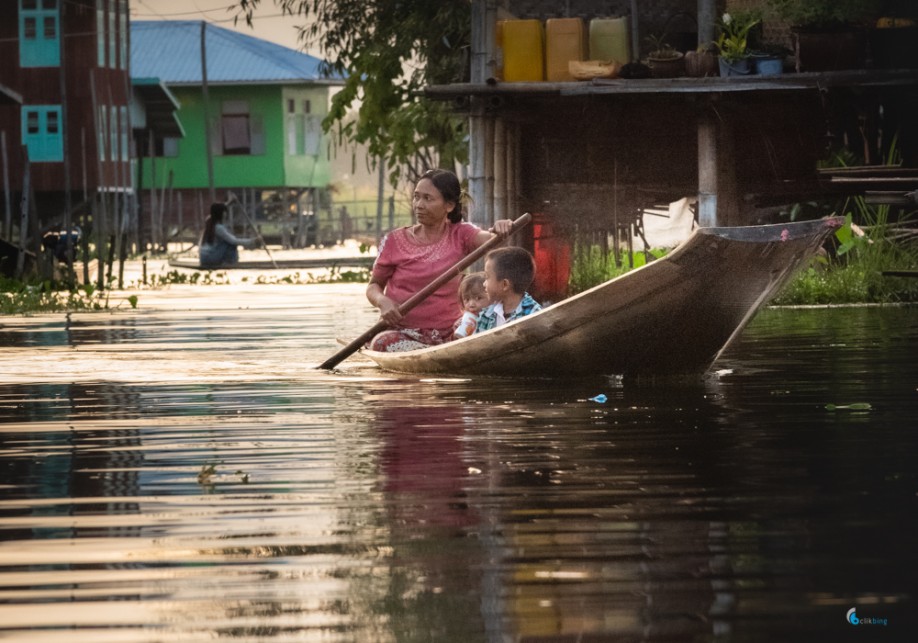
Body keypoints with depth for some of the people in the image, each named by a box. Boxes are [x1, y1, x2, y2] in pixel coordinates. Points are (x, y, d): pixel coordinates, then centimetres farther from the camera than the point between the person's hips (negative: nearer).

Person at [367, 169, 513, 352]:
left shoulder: (460, 235, 4)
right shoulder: (395, 241, 4)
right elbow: (374, 285, 10)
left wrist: (500, 229, -40)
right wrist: (382, 301, -13)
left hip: (444, 335, -1)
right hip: (399, 331, 1)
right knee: (383, 343, -35)